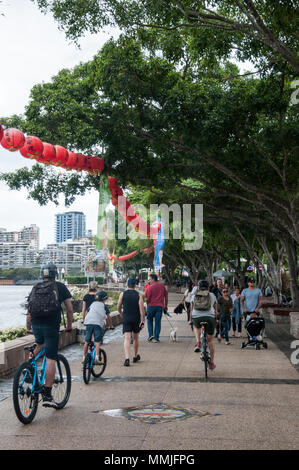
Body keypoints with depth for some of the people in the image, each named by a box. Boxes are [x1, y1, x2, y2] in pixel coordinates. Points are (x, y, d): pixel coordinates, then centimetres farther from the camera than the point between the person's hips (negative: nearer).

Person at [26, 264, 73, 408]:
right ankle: (47, 395, -1)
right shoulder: (60, 287, 7)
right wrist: (69, 325, 20)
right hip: (52, 325, -4)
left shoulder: (35, 288, 16)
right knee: (50, 359, -1)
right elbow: (69, 309, 8)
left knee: (39, 345, 34)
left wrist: (28, 327, 28)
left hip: (36, 325, 4)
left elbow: (29, 312, 17)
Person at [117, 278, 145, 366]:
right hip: (136, 319, 1)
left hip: (126, 319, -1)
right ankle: (135, 357, 32)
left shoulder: (122, 294, -1)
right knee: (135, 338, 17)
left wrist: (122, 315, 24)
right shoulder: (138, 295, -3)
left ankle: (127, 358, -21)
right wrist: (143, 321, -8)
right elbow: (142, 308, -10)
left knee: (127, 338, -5)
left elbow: (118, 307, 5)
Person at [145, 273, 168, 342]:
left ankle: (151, 335, 6)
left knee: (150, 320, 15)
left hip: (151, 306, -3)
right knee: (158, 322, 5)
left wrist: (147, 305, 11)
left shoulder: (150, 287, -7)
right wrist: (165, 306, 18)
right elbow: (166, 296, 9)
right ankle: (156, 338, 5)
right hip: (160, 306, 3)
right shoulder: (162, 286, 7)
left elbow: (148, 298, -7)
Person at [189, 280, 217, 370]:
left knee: (196, 326, 36)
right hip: (210, 317, 0)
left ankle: (198, 342, 11)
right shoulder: (212, 296, 17)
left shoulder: (194, 296, 15)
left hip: (197, 317, 0)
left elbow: (191, 309, 18)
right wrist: (216, 319, 37)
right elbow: (215, 310, 23)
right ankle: (212, 363, 17)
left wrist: (190, 320, 30)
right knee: (210, 340, 13)